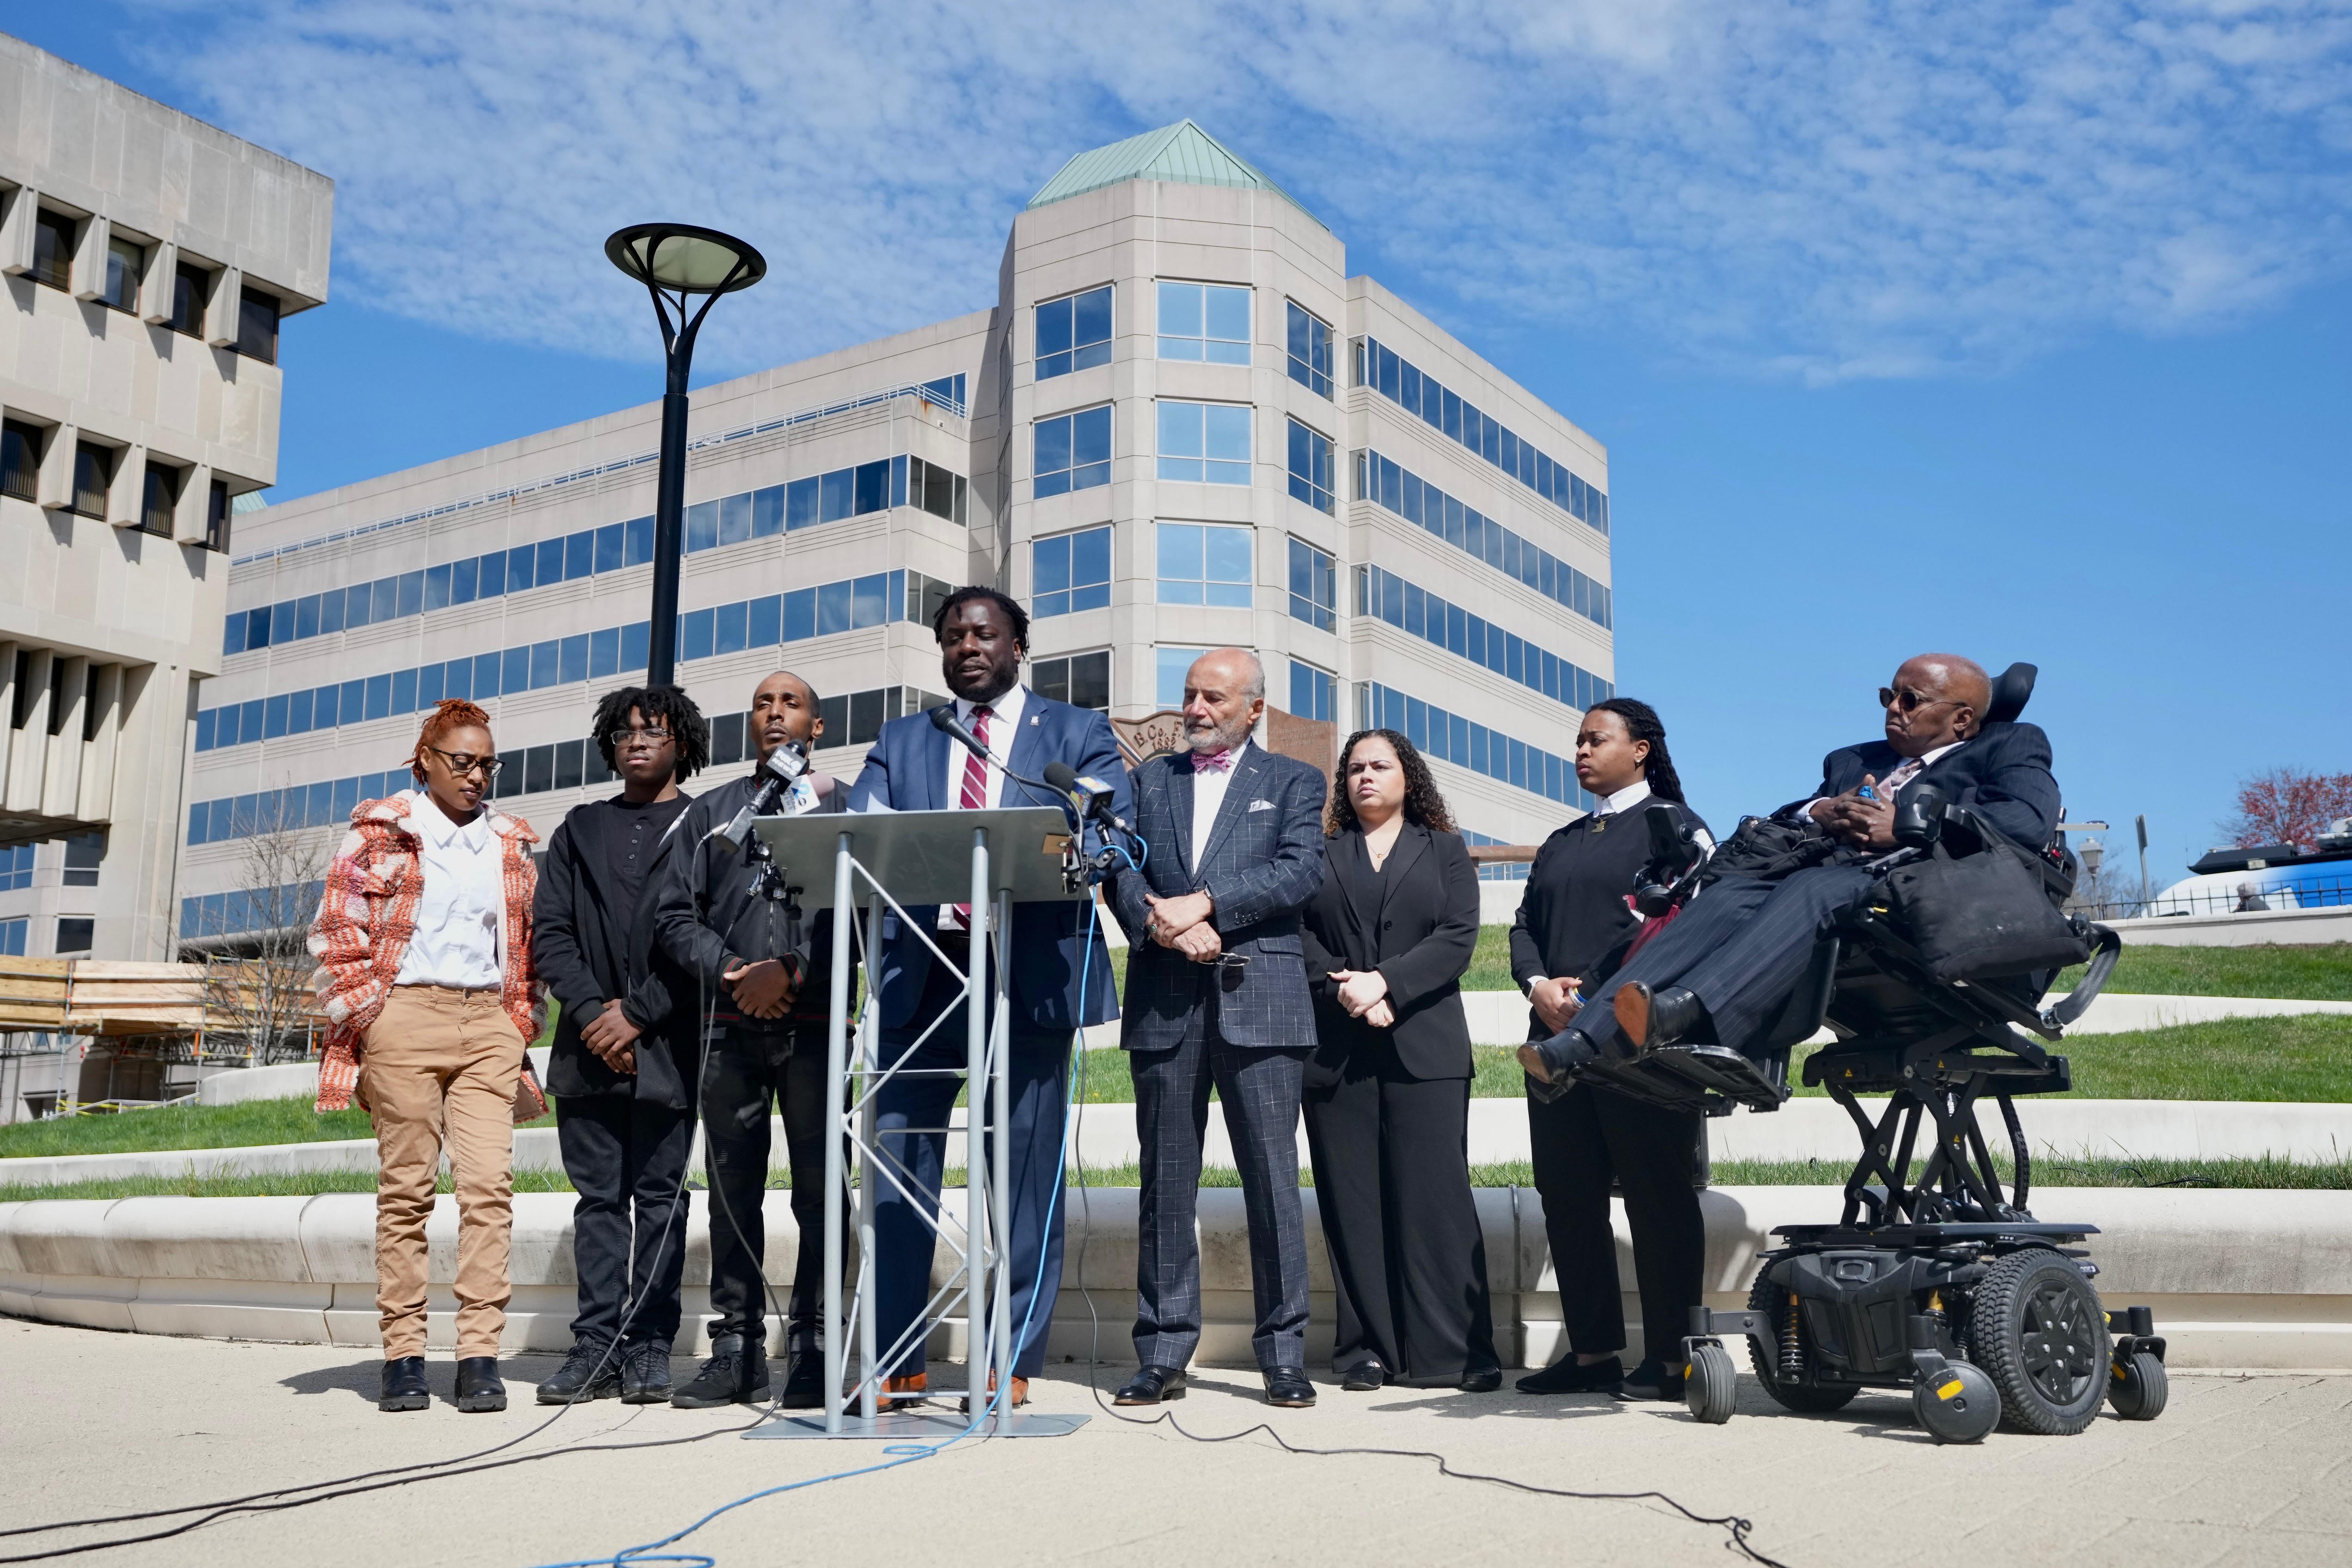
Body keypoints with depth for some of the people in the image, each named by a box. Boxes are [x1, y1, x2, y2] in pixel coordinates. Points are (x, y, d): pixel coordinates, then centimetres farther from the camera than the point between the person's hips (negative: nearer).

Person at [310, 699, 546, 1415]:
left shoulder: (511, 842, 18)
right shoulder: (379, 830, 8)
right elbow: (336, 930, 3)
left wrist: (522, 1023, 12)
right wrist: (360, 1017, -4)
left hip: (489, 1023, 3)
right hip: (406, 1015, -2)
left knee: (489, 1185, -7)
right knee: (405, 1189, 0)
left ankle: (480, 1356, -6)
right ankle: (403, 1356, 5)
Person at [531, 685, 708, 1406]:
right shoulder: (579, 830, 17)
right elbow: (549, 931, 9)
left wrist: (638, 1014, -10)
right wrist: (590, 1013, -6)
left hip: (666, 1044, -4)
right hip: (588, 1044, 4)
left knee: (658, 1196, 0)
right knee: (598, 1198, 5)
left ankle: (649, 1348, 6)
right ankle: (596, 1347, 9)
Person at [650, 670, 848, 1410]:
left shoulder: (845, 808, 11)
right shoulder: (710, 812, 19)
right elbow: (674, 911, 10)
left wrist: (791, 972, -10)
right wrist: (725, 971, -6)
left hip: (813, 1023, -2)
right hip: (728, 1024, 3)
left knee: (818, 1186, -4)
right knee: (733, 1188, 5)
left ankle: (810, 1349, 2)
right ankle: (736, 1349, 11)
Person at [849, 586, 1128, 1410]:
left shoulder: (1077, 732, 12)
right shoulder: (900, 742, 19)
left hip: (1028, 976, -2)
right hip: (921, 973, 3)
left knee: (1026, 1173, 1)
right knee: (896, 1167, 2)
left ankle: (1013, 1361, 10)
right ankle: (894, 1362, 11)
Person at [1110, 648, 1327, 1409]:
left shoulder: (1292, 781, 12)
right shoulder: (1149, 779, 19)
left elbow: (1301, 870, -4)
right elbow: (1121, 868, 6)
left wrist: (1202, 903, -13)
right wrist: (1164, 925, -13)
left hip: (1259, 999, -2)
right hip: (1164, 1002, 2)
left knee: (1272, 1180, -2)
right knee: (1165, 1182, 4)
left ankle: (1283, 1354, 7)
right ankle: (1163, 1354, 11)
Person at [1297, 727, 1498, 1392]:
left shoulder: (1444, 852, 14)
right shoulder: (1320, 854, 17)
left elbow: (1458, 938, 0)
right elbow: (1299, 936, 6)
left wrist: (1385, 982, -11)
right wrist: (1344, 992, -10)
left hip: (1425, 1047, -1)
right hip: (1336, 1050, 1)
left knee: (1434, 1194, -6)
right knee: (1352, 1200, 0)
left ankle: (1454, 1352, -2)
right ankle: (1368, 1349, 6)